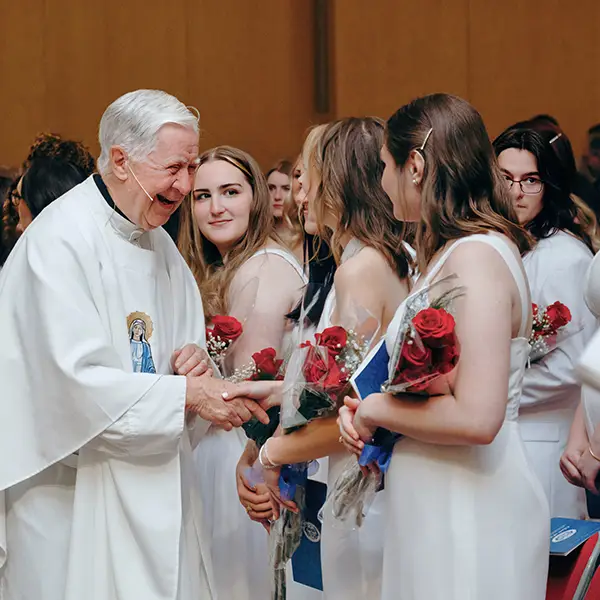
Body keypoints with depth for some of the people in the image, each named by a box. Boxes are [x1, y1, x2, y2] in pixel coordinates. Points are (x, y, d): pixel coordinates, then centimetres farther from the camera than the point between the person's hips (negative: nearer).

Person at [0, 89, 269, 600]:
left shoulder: (158, 243, 12)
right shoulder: (60, 240, -15)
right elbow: (76, 381, -23)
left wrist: (191, 362, -5)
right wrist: (188, 394, -22)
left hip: (155, 488, 8)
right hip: (75, 496, -7)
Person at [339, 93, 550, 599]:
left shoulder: (475, 258, -18)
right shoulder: (449, 253, 11)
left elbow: (476, 417, -25)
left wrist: (376, 410, -12)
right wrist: (366, 412, 1)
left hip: (471, 512, -9)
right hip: (432, 506, 9)